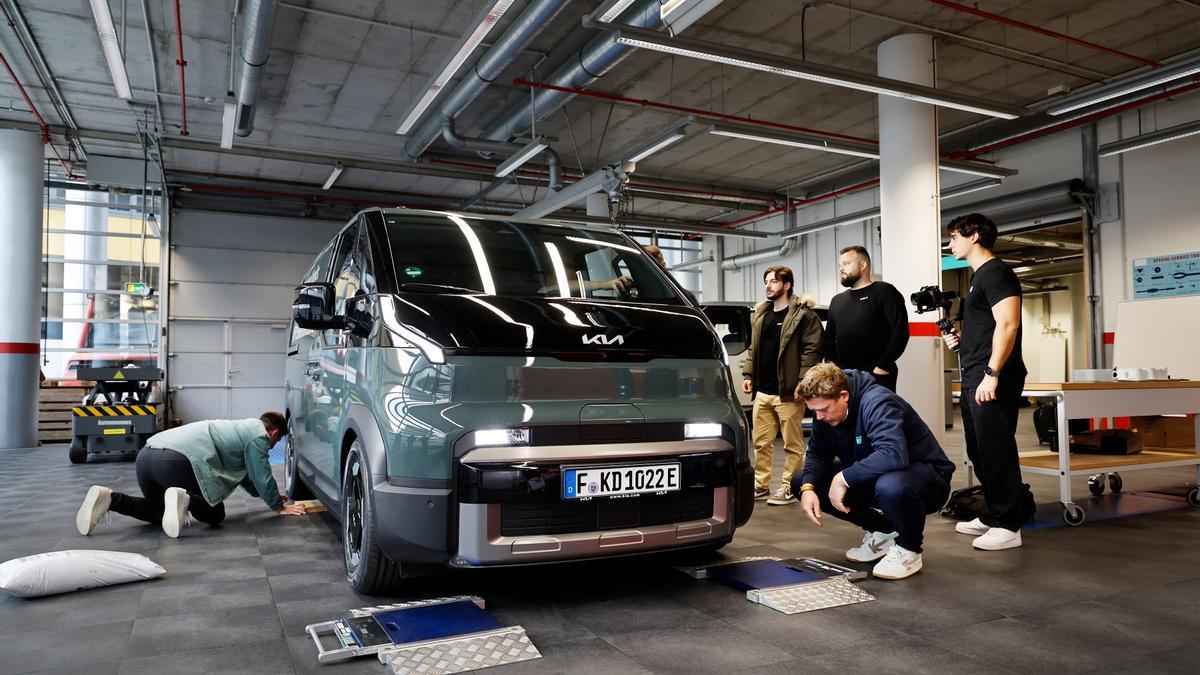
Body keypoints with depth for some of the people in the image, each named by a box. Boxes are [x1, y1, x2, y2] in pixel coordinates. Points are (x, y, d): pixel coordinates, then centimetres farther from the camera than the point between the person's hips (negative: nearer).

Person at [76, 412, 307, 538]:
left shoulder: (242, 428, 34)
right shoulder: (259, 435, 7)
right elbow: (263, 477, 7)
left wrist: (268, 494, 52)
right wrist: (278, 506, 20)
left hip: (147, 453, 9)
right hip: (176, 460, -9)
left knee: (160, 511, 28)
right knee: (214, 514, 8)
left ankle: (108, 498, 5)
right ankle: (183, 499, -22)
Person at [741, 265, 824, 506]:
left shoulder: (802, 314, -6)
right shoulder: (760, 314, 16)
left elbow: (812, 349, -12)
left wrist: (802, 382, -17)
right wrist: (748, 374, 11)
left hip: (787, 392, -7)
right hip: (762, 391, 7)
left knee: (792, 444, 4)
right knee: (761, 442, 12)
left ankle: (789, 488, 12)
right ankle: (761, 485, 22)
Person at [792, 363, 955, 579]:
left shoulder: (877, 403, -29)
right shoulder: (825, 409, -6)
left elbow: (893, 455, -43)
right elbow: (817, 454, 0)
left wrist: (844, 478, -36)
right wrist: (807, 487, -19)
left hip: (926, 475, -8)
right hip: (871, 478, 8)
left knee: (890, 487, -43)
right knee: (802, 482, -5)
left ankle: (908, 549, -9)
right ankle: (884, 531, 7)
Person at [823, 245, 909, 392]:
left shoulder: (884, 292, 1)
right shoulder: (837, 301, 20)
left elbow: (900, 331, -10)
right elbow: (829, 339, 22)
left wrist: (882, 367, -14)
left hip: (877, 378, -5)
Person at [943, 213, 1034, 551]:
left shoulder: (995, 273, -9)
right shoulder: (980, 276, 21)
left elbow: (1008, 324, -20)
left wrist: (992, 374, -24)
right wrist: (961, 337, 13)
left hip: (992, 381, -10)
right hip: (974, 381, 10)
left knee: (996, 452, -6)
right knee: (980, 453, 14)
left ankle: (1008, 526, 2)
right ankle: (992, 515, 24)